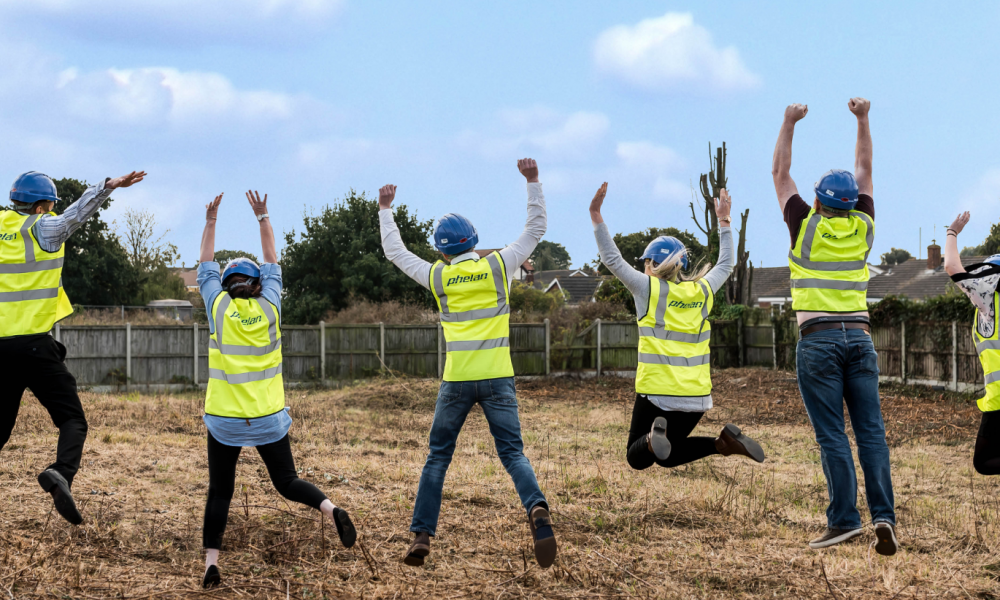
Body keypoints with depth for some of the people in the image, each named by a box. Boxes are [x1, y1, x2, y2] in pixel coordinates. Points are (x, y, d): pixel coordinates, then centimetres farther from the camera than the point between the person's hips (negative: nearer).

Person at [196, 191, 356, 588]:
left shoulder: (218, 307, -1)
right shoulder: (269, 306, 2)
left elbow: (206, 268, 14)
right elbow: (272, 264, 16)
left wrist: (210, 222, 23)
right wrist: (262, 217, 24)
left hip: (225, 418, -1)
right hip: (268, 417, 1)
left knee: (219, 492, 6)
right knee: (286, 481, 12)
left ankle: (211, 562, -4)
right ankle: (331, 510, -14)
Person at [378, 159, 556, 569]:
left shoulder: (437, 276, 3)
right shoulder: (499, 265, 1)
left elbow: (395, 252, 18)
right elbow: (536, 229, 11)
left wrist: (385, 210, 29)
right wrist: (533, 182, 13)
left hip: (457, 380, 0)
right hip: (497, 378, 0)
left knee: (438, 457, 12)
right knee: (512, 453, 0)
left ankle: (422, 535, 8)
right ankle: (536, 508, -28)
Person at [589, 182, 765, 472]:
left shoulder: (649, 289, -5)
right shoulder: (702, 291, 7)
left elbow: (613, 260, 0)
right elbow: (725, 266, 25)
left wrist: (596, 215, 2)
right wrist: (724, 221, 35)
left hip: (657, 392, -4)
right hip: (696, 394, 5)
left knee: (637, 459, 6)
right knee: (667, 457, 20)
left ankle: (655, 436, -29)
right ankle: (725, 442, -5)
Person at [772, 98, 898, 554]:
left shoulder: (806, 226, -1)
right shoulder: (862, 227, 7)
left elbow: (780, 173, 10)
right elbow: (865, 170, 20)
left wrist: (789, 124, 17)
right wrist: (862, 119, 24)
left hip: (819, 340, -3)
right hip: (859, 337, 3)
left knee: (832, 435, -5)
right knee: (871, 432, 1)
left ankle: (844, 520, -10)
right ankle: (883, 515, -10)